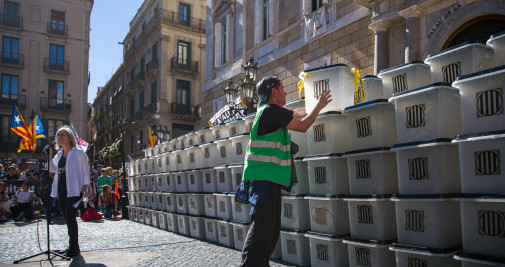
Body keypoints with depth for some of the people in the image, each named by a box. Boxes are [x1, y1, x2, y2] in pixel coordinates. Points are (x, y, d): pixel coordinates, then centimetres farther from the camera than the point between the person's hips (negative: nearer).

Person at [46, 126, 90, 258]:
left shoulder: (79, 153, -3)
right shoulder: (59, 154, 15)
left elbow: (86, 173, -4)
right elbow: (52, 169, 20)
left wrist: (84, 190, -12)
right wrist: (49, 154, 8)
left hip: (74, 191, -7)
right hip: (61, 191, 7)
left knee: (70, 217, -11)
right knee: (67, 218, 9)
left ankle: (73, 248, 0)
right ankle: (74, 247, 19)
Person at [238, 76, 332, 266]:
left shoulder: (268, 110, 21)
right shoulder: (271, 110, -9)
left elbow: (295, 113, 36)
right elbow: (302, 126, -5)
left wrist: (316, 104, 40)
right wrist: (318, 106, 8)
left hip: (270, 178, 10)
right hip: (264, 177, -10)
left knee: (272, 227, 13)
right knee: (263, 224, -16)